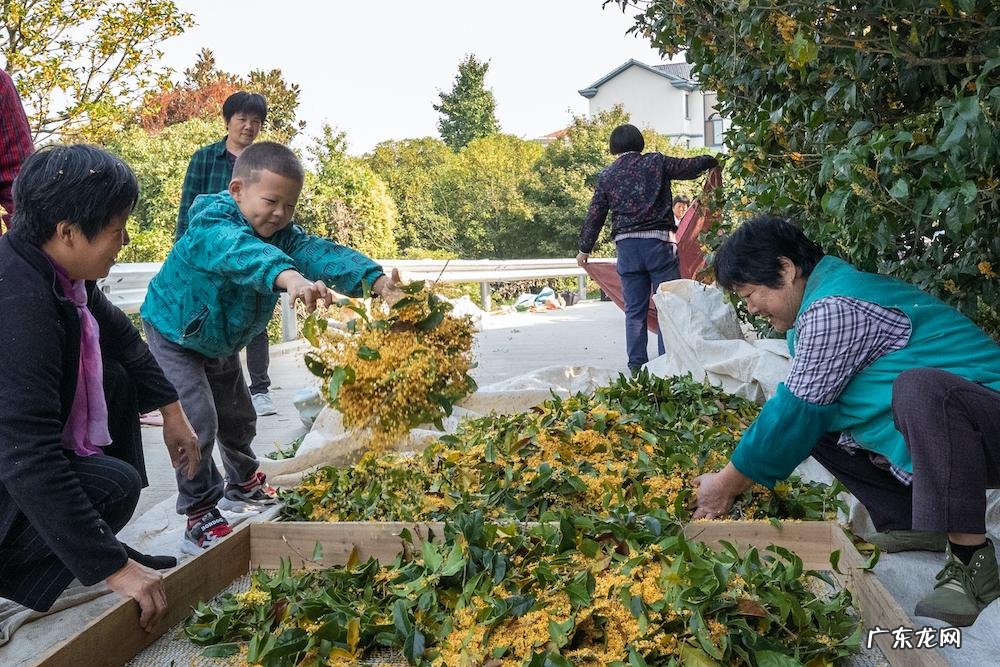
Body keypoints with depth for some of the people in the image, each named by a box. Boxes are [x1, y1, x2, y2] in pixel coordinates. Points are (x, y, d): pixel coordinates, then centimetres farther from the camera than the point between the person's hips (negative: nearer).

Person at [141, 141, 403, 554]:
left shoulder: (282, 235, -16)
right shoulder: (210, 229, -37)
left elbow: (320, 253, -33)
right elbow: (240, 251, -60)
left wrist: (376, 280, -51)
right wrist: (287, 276, -82)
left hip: (221, 342, 7)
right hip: (175, 335, -7)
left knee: (238, 418, 18)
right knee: (197, 422, -17)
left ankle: (243, 486, 43)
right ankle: (199, 519, -3)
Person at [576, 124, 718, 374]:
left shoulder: (606, 175, 9)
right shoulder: (656, 162, 3)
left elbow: (594, 216, 12)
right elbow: (691, 166, 13)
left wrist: (584, 249, 22)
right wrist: (712, 161, 34)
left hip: (626, 246, 3)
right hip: (658, 242, -2)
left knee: (634, 311, 8)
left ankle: (636, 366, 10)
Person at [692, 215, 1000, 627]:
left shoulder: (834, 309, -22)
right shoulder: (828, 295, 10)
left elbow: (796, 410, -20)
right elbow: (801, 411, 14)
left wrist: (728, 484, -8)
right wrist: (734, 476, 9)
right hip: (936, 435, 10)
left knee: (919, 389, -39)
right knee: (814, 423, 6)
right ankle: (911, 523, 6)